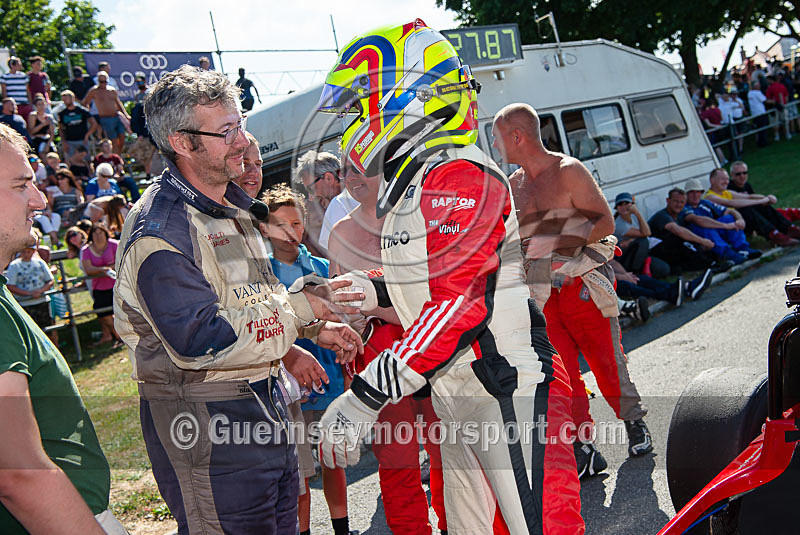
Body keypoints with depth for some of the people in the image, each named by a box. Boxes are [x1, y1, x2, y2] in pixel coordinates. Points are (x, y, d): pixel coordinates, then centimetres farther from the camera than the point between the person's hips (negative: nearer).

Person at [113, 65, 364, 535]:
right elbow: (198, 341, -27)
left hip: (265, 401, 9)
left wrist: (316, 328, 10)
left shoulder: (232, 207, 13)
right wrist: (302, 307, -24)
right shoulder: (159, 228, -20)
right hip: (202, 419, -9)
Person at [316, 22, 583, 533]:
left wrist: (365, 397, -26)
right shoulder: (411, 181, 16)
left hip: (508, 394, -10)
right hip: (456, 396, 10)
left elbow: (458, 305, -26)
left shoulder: (460, 175, -17)